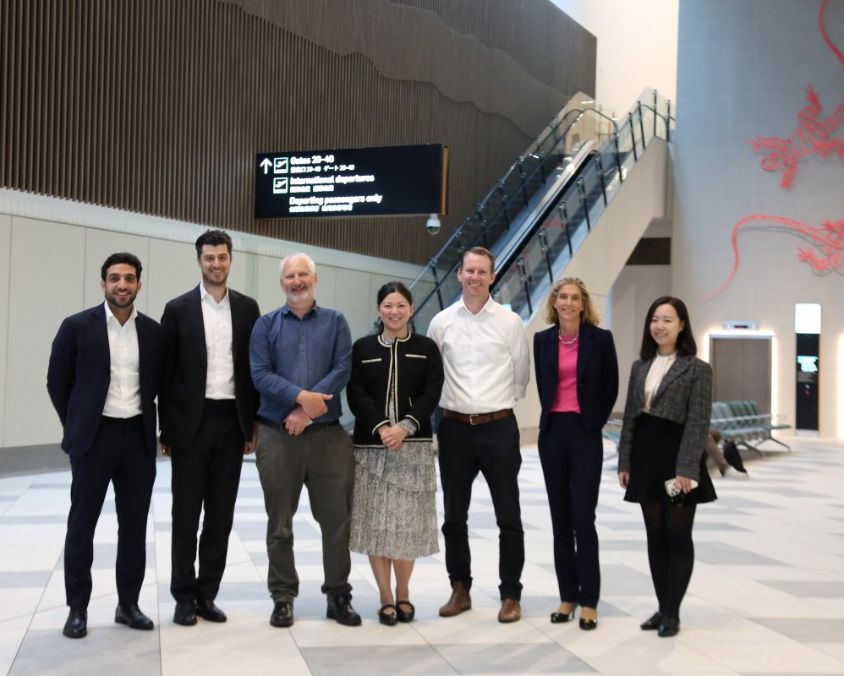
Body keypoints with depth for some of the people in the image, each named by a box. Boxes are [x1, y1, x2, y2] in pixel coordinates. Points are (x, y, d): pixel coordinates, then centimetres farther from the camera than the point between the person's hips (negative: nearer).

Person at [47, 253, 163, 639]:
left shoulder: (154, 332, 4)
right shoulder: (77, 327, -4)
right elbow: (57, 382, 2)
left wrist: (150, 423, 10)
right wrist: (75, 427, 4)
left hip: (139, 437, 3)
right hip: (94, 437, -2)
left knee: (134, 524, 7)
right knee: (82, 524, 4)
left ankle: (128, 603, 19)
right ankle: (77, 608, 15)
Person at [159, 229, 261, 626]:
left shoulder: (247, 308, 6)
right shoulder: (178, 309, -1)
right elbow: (166, 372, -1)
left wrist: (254, 424, 4)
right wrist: (166, 429, -3)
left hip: (231, 421, 2)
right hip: (191, 421, -2)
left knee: (221, 513, 8)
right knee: (186, 512, 4)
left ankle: (207, 594, 18)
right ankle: (184, 596, 14)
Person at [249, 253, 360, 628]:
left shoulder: (335, 322, 8)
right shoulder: (266, 325, 7)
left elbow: (342, 370, -4)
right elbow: (260, 374, -5)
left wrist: (307, 410, -14)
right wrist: (302, 396, -18)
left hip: (328, 435, 0)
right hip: (277, 436, 0)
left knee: (337, 519, 3)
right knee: (279, 523, 7)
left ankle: (338, 596, 16)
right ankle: (283, 597, 19)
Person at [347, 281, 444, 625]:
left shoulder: (426, 348, 6)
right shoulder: (362, 348, 7)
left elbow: (431, 394, -2)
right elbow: (356, 395, -2)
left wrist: (405, 427, -16)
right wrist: (381, 428, -16)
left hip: (414, 445, 0)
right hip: (371, 444, 0)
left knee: (407, 521, 2)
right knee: (375, 522, 1)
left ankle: (403, 593, 19)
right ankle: (387, 598, 12)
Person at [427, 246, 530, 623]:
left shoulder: (510, 322, -2)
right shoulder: (441, 322, 2)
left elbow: (520, 376, 6)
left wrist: (498, 405, 9)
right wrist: (450, 404, 8)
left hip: (498, 427, -2)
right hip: (454, 428, 2)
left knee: (508, 517, 4)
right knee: (454, 516, 11)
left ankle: (511, 595, 17)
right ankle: (460, 590, 26)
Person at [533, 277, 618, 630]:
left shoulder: (600, 339, -2)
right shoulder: (542, 340, 6)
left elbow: (611, 386, 6)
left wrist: (595, 422, 4)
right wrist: (552, 415, 11)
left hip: (585, 435, -3)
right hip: (552, 433, 3)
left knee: (583, 518, -6)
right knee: (560, 519, 8)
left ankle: (589, 601, 3)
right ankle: (567, 596, 16)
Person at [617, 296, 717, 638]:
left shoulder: (697, 369, -5)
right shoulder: (640, 367, 12)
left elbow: (698, 422, -11)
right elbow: (629, 417, 12)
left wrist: (686, 469, -18)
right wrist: (625, 462, 7)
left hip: (677, 457, -5)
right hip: (646, 458, 5)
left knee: (678, 537, 2)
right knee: (655, 536, 10)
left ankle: (673, 612, 10)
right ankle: (662, 608, 19)